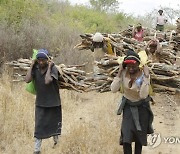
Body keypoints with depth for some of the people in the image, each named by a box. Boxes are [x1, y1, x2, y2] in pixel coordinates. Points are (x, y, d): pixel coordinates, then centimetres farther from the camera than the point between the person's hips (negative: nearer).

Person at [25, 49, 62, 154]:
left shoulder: (53, 69, -15)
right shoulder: (35, 69, -3)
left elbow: (47, 81, -32)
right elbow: (27, 80, -17)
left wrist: (49, 67, -24)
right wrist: (31, 66, -13)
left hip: (53, 103, -2)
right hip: (40, 103, 2)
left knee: (54, 124, 14)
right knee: (39, 126, 1)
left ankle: (56, 142, 38)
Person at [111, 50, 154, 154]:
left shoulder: (143, 74, -23)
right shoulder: (124, 72, -16)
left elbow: (143, 95, -32)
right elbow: (114, 89, -22)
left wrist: (146, 77, -35)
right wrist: (119, 73, -25)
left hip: (141, 107, -1)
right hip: (128, 106, 1)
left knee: (139, 135, 11)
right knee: (126, 137, -9)